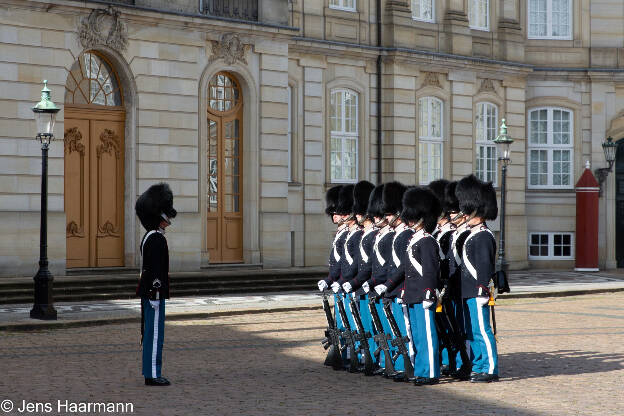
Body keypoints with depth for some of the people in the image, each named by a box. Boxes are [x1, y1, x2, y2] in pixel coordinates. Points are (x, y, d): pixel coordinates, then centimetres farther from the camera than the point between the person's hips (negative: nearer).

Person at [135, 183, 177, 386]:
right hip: (154, 292, -10)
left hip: (148, 292, 10)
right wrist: (155, 295, -21)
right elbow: (155, 270, -21)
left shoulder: (149, 237, 15)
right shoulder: (157, 239, -17)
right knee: (154, 333, -6)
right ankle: (152, 375, -3)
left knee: (151, 333, 12)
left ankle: (151, 373, 17)